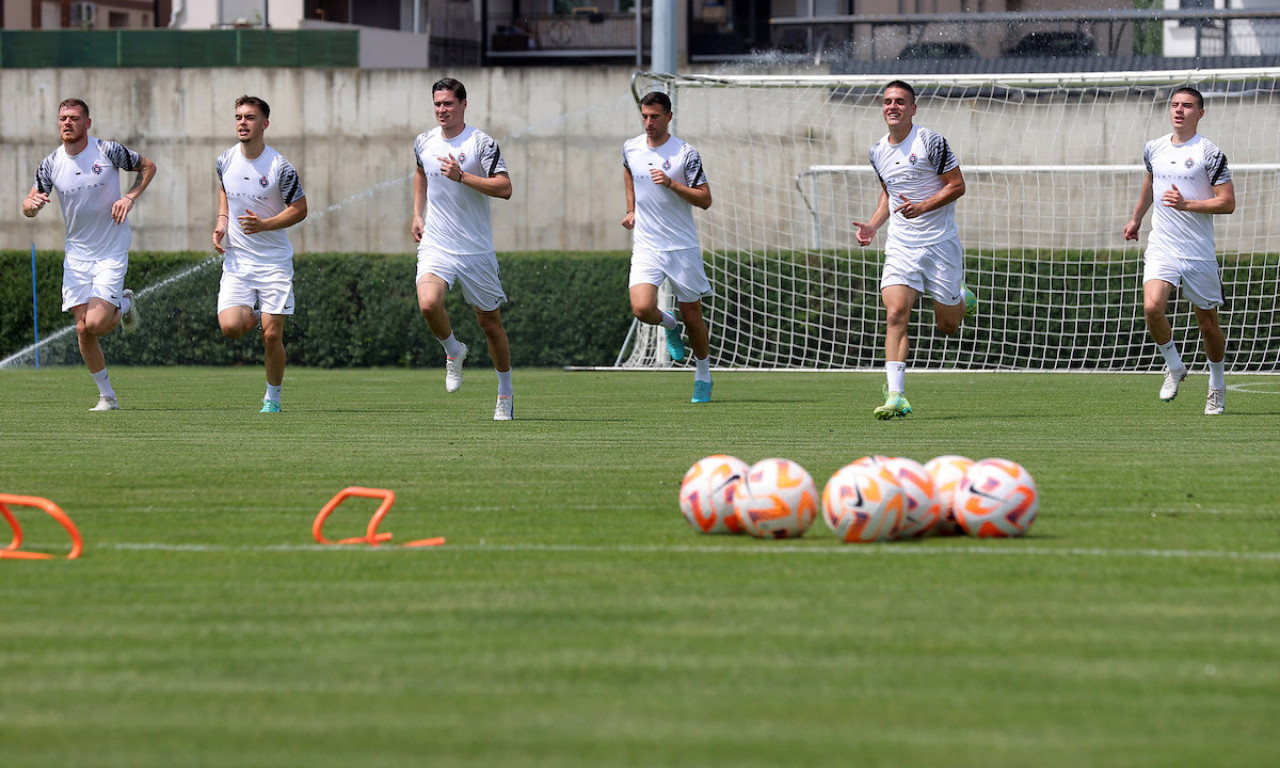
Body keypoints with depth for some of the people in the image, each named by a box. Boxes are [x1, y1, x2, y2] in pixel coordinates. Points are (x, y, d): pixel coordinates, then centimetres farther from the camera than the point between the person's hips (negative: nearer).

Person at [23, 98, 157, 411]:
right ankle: (107, 397, 12)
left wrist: (130, 197, -10)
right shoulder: (51, 164, -2)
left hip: (112, 252, -3)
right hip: (77, 254, 3)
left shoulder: (108, 151, -9)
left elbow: (148, 166, 6)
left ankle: (124, 306, 19)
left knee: (95, 324, -16)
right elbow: (28, 208, 2)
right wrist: (33, 203, -23)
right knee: (83, 329, -3)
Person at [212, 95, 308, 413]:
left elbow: (299, 209, -5)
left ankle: (273, 397, 15)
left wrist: (263, 224, -19)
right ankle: (254, 315, 19)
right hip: (237, 259, 3)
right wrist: (222, 221, 5)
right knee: (230, 326, -16)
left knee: (271, 335, -6)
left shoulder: (279, 167, -12)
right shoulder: (225, 161, 0)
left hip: (274, 262, -3)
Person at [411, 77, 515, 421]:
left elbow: (504, 188, -18)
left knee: (490, 323, 6)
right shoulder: (424, 142, 6)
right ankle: (453, 351, 6)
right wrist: (417, 215, 18)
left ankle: (506, 393, 25)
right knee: (428, 305, -25)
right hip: (435, 246, 2)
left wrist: (462, 176, -25)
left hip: (476, 248, -2)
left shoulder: (482, 143, -8)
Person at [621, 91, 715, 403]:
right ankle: (669, 325, 17)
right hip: (646, 246, 2)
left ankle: (703, 377, 27)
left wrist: (671, 183, -22)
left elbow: (705, 200, -10)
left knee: (692, 316, 5)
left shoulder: (686, 154, -9)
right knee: (642, 309, -19)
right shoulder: (631, 148, 3)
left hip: (682, 246, -2)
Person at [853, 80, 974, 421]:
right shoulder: (878, 152, 8)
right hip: (900, 245, 3)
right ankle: (895, 396, -21)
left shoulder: (931, 142, -10)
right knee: (896, 313, -17)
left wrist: (922, 207, -22)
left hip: (940, 243, -3)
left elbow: (957, 185, -9)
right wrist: (873, 225, 7)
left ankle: (962, 299, 42)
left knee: (948, 326, 5)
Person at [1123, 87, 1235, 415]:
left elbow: (1227, 202, -9)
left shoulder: (1210, 154, -7)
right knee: (1152, 307, -22)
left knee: (1208, 325, 6)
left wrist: (1186, 204, -20)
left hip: (1199, 253, -3)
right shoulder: (1153, 149, 7)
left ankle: (1217, 386, 28)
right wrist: (1136, 217, 37)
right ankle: (1174, 366, 2)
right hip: (1161, 249, 3)